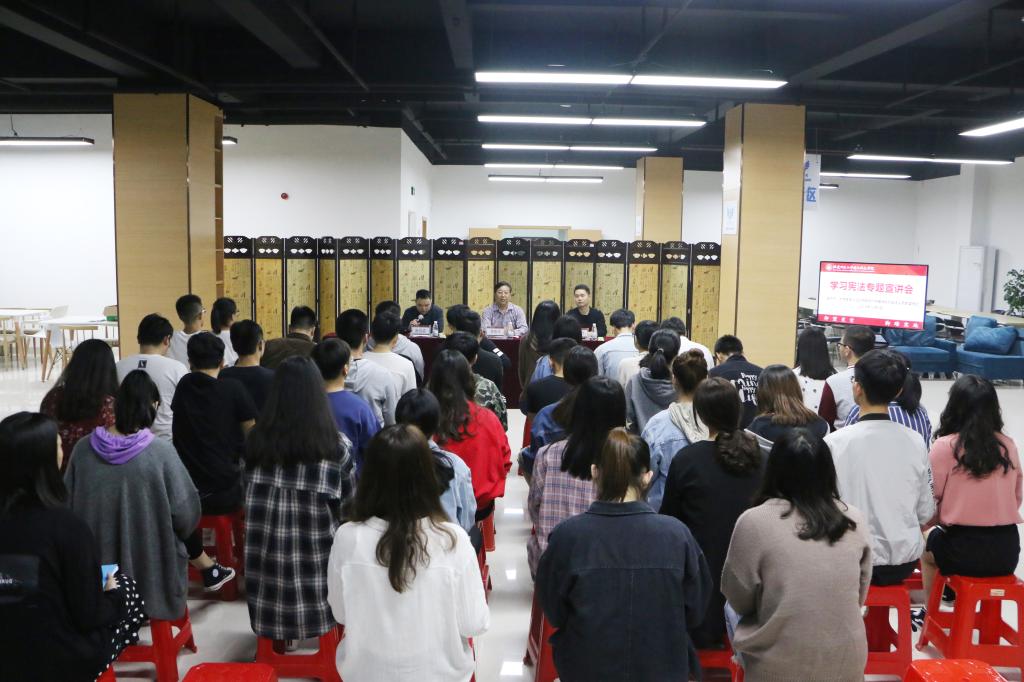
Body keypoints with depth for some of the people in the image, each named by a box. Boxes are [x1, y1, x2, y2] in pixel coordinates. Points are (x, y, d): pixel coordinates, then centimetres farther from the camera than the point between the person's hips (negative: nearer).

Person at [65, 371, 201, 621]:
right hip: (152, 571, -3)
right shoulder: (161, 452, -22)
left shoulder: (83, 449, -11)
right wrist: (174, 536, 8)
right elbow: (186, 513, -16)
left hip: (98, 567, 4)